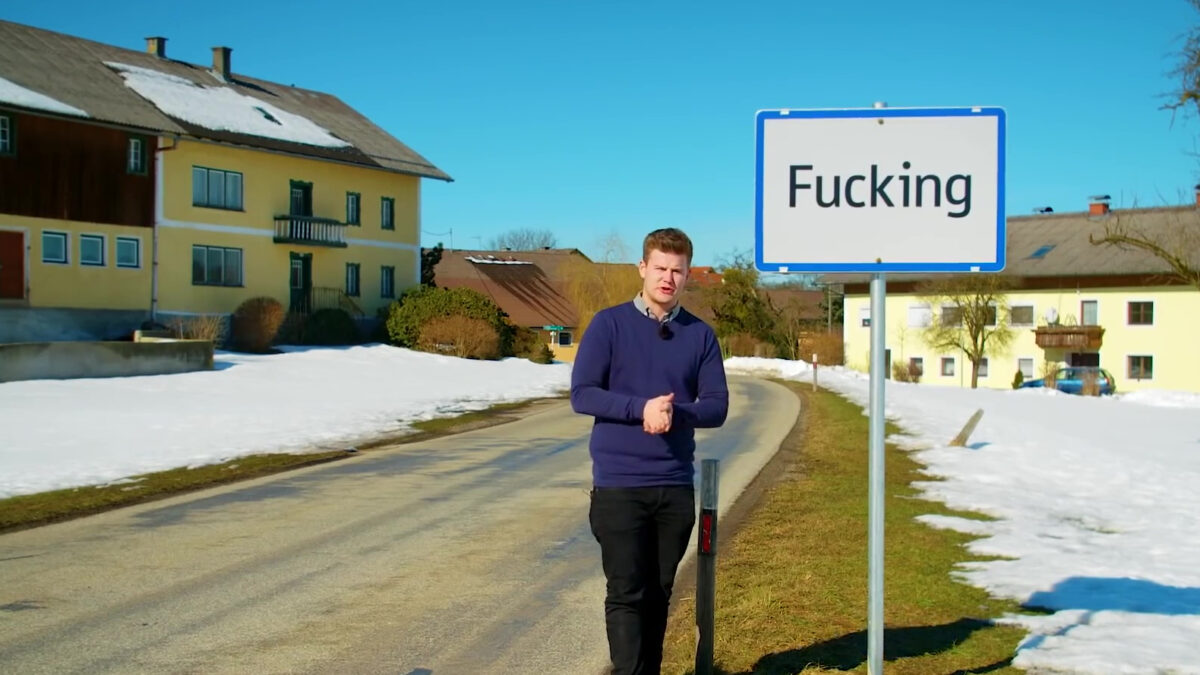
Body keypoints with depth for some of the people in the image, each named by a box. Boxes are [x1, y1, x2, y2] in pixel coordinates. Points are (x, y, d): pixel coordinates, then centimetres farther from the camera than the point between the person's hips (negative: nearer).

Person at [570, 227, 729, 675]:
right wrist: (641, 408, -20)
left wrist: (675, 412, -17)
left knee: (659, 595, 12)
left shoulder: (701, 335, 7)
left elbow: (716, 406, 3)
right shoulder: (609, 324, -1)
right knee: (626, 595, -4)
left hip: (676, 486, 3)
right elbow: (581, 393, -7)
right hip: (619, 483, -3)